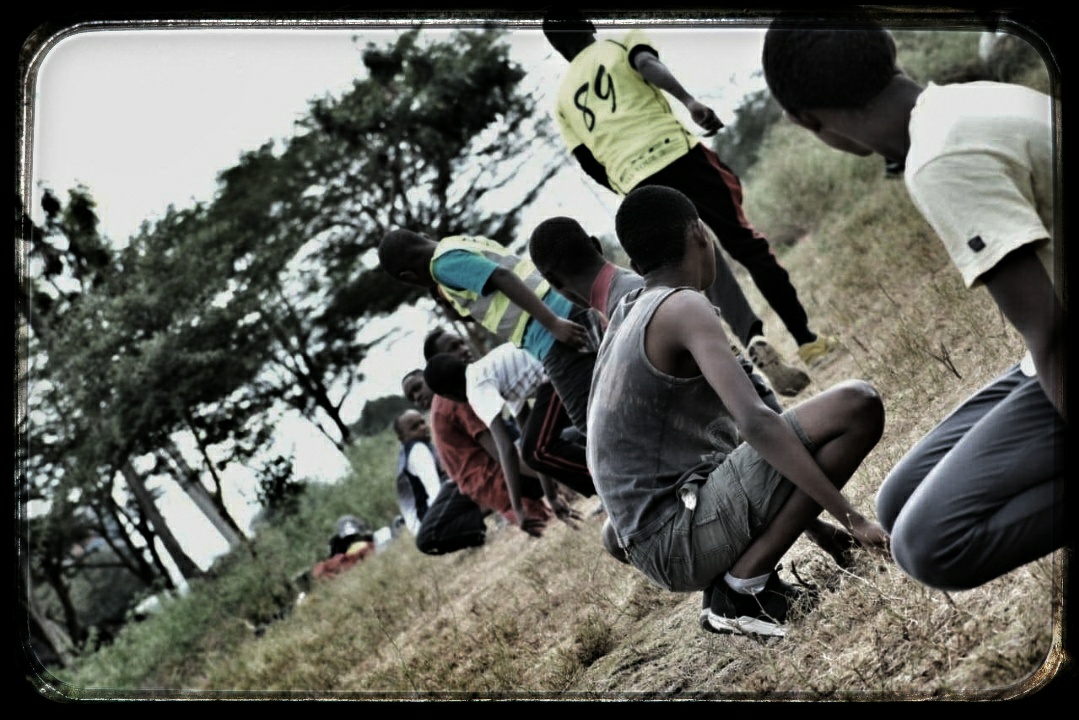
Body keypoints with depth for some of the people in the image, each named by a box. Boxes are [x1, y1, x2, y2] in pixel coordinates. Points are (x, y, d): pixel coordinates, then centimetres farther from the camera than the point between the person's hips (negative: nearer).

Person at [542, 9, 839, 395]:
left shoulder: (562, 100, 23)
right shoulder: (620, 44, 15)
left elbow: (592, 167, 19)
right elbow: (647, 63, -10)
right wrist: (689, 101, -24)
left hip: (636, 181, 2)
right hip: (676, 152, -2)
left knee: (707, 270, 5)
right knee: (746, 243, 8)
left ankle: (753, 341, -20)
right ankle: (805, 339, 7)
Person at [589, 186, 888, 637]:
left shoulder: (629, 316, 18)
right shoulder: (684, 308, -10)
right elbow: (755, 422, -24)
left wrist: (809, 518, 26)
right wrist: (850, 518, -21)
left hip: (658, 549, 10)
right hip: (683, 537, -10)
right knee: (858, 406, -16)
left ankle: (754, 583, 12)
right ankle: (740, 590, -11)